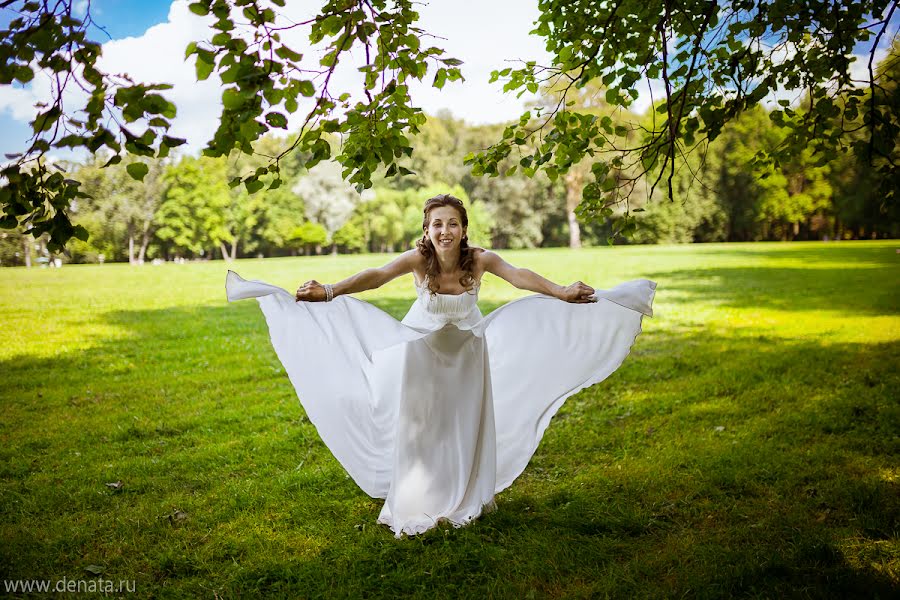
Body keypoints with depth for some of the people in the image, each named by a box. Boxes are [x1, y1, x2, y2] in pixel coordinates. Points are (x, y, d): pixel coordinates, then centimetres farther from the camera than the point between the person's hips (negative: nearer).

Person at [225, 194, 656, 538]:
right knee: (420, 427, 2)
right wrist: (329, 292, -49)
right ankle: (416, 507, 16)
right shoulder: (418, 259, -26)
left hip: (468, 352, 2)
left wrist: (563, 293, -39)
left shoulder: (479, 259, -22)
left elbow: (520, 276, -28)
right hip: (423, 351, -1)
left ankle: (467, 499, 29)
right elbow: (376, 276, -37)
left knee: (467, 425, 9)